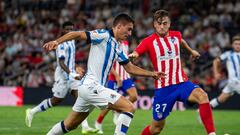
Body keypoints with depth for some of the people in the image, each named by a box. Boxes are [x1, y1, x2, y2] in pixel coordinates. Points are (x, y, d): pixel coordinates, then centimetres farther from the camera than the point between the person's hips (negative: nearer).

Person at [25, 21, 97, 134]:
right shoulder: (62, 44, -17)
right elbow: (61, 63, -25)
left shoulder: (72, 41, 12)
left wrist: (76, 68, 23)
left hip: (71, 75, 8)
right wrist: (71, 74, -35)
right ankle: (32, 112, 22)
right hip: (63, 76, -8)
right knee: (56, 101, 3)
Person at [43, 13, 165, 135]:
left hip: (88, 88, 9)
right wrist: (57, 42, -29)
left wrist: (152, 74, 17)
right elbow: (77, 34, -16)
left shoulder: (118, 49, 17)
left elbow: (130, 68, 24)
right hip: (91, 86, -9)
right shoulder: (104, 35, -8)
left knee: (69, 125, 17)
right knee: (129, 107, -14)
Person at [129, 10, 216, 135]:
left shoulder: (176, 35, 8)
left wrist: (191, 51, 51)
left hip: (182, 83, 3)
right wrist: (132, 55, -42)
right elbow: (135, 54, -17)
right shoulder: (149, 41, -5)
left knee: (202, 96, -29)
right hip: (163, 87, -3)